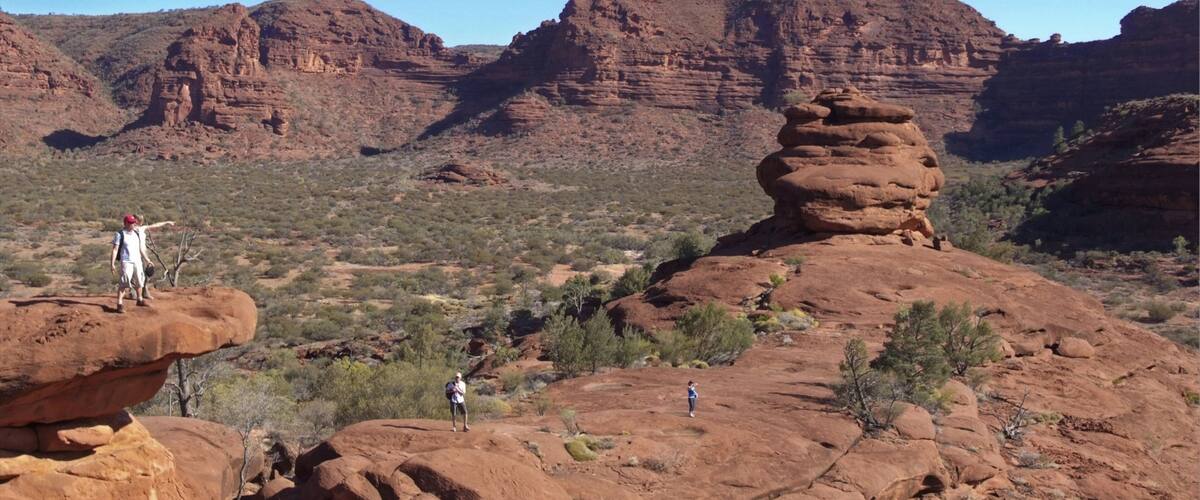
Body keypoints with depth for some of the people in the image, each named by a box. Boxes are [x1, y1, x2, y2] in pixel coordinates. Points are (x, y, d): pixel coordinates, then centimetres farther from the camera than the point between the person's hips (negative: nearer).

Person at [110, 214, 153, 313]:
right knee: (124, 283, -15)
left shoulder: (138, 234, 11)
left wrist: (147, 260, 20)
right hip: (126, 262, -7)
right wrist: (112, 263, -18)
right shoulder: (120, 234, -8)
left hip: (138, 261, 7)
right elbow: (115, 249, -12)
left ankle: (139, 299, 36)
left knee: (139, 282, 18)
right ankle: (119, 303, -16)